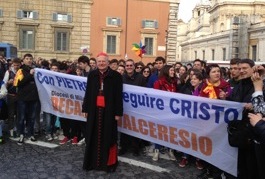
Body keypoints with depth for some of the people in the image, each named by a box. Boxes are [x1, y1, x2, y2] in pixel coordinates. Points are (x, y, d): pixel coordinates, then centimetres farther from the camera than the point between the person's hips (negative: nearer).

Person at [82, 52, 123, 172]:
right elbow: (88, 93, 9)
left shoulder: (116, 76, -4)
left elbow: (118, 96, -5)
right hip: (94, 110, 3)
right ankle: (92, 161, 23)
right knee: (94, 136, 10)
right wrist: (85, 109, 7)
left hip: (109, 110, -3)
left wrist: (118, 112, -7)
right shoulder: (92, 75, 6)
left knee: (108, 136, 4)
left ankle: (109, 163, 16)